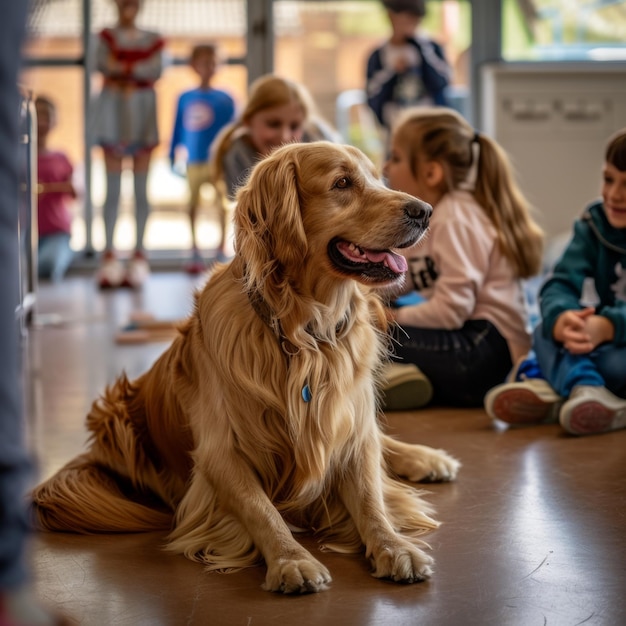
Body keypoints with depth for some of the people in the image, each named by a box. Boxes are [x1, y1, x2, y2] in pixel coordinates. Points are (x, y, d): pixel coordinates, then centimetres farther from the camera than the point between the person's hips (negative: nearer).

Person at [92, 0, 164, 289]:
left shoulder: (152, 41, 9)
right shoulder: (107, 37, 5)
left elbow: (156, 71, -7)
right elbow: (102, 64, -13)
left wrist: (125, 69, -13)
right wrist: (136, 71, -15)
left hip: (143, 114, 2)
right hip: (114, 111, -1)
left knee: (141, 189, 1)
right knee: (112, 188, -2)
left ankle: (139, 253, 5)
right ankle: (109, 254, -1)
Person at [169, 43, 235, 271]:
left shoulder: (224, 99, 1)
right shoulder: (185, 98, 6)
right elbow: (178, 130, 11)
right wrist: (172, 156, 8)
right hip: (194, 163, 1)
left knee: (221, 203, 0)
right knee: (193, 204, 3)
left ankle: (222, 251, 11)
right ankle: (195, 254, 11)